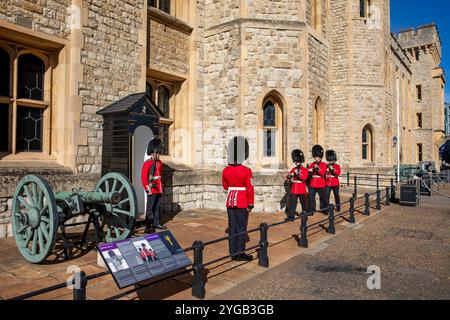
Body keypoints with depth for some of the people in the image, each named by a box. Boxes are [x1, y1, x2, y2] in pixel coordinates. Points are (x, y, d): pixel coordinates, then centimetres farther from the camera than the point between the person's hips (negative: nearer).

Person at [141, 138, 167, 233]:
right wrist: (147, 189, -16)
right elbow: (143, 177, -13)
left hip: (159, 189, 7)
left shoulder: (159, 163, 12)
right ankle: (148, 227, 1)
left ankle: (156, 223, 27)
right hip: (152, 190, -7)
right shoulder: (147, 163, -10)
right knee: (150, 208, -3)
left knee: (157, 207, 16)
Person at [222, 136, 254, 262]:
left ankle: (233, 253, 18)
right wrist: (251, 204, -4)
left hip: (230, 202, 5)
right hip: (242, 203, -5)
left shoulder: (226, 170, -1)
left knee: (232, 227, 10)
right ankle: (240, 254, 10)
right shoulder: (246, 171, -15)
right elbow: (249, 189, -12)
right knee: (241, 228, 4)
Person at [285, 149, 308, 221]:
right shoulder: (293, 169, 11)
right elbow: (288, 177, 9)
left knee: (303, 203, 10)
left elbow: (304, 177, -19)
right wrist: (289, 176, -13)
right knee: (292, 203, 0)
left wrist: (298, 173, -28)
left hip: (301, 190, -4)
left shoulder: (304, 169, -4)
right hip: (294, 189, 4)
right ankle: (291, 216, 2)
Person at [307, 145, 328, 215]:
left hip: (320, 185, -3)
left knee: (323, 198, 7)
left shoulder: (323, 165, 1)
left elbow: (323, 173, -12)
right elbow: (308, 170, 3)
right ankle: (311, 211, 7)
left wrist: (318, 168, -24)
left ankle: (324, 210, 21)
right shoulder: (312, 164, 12)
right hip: (312, 184, 3)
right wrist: (311, 169, -16)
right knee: (311, 198, 0)